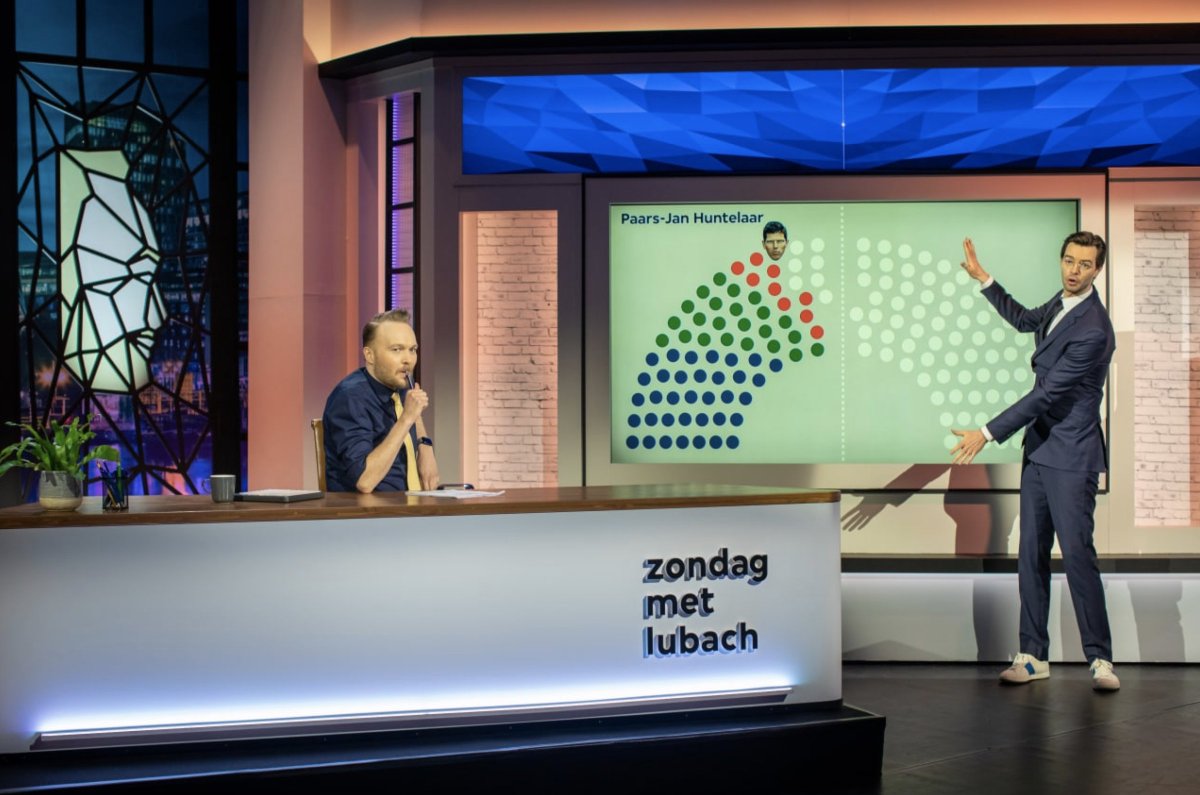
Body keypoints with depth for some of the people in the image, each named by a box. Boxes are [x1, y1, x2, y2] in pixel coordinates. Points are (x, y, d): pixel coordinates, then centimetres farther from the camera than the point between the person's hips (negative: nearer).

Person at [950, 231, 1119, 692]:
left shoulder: (1093, 330, -21)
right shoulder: (1061, 303, 7)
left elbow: (1047, 394, -23)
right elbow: (1026, 321, 31)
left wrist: (988, 433, -23)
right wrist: (984, 279, 26)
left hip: (1071, 455, -9)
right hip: (1039, 447, 9)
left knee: (1077, 552, -8)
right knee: (1031, 554, 9)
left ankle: (1100, 658, 2)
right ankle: (1033, 655, 15)